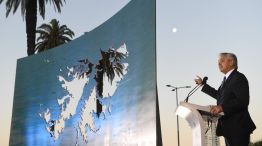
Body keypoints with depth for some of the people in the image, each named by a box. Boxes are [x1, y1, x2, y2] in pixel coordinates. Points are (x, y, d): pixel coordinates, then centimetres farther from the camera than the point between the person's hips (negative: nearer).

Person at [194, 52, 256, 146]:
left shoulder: (239, 77, -12)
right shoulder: (227, 79, 17)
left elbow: (243, 101, -22)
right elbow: (219, 95, 31)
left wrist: (222, 107, -31)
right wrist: (203, 84, 32)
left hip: (238, 128, -9)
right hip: (229, 128, 9)